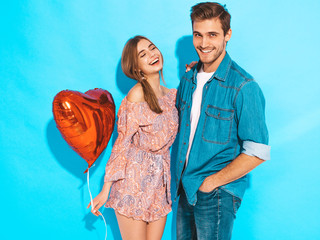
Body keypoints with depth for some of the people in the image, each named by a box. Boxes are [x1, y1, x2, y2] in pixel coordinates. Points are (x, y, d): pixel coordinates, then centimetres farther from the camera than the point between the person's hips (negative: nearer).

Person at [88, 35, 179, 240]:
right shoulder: (137, 96, -15)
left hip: (161, 179, 6)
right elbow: (122, 144, -13)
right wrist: (106, 190, -10)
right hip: (134, 180, -6)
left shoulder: (172, 95, 5)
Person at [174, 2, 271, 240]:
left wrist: (212, 182, -13)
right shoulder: (188, 79, 5)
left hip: (218, 195, -6)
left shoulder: (243, 86, -16)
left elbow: (258, 152, -17)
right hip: (186, 188, 6)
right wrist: (182, 179, 6)